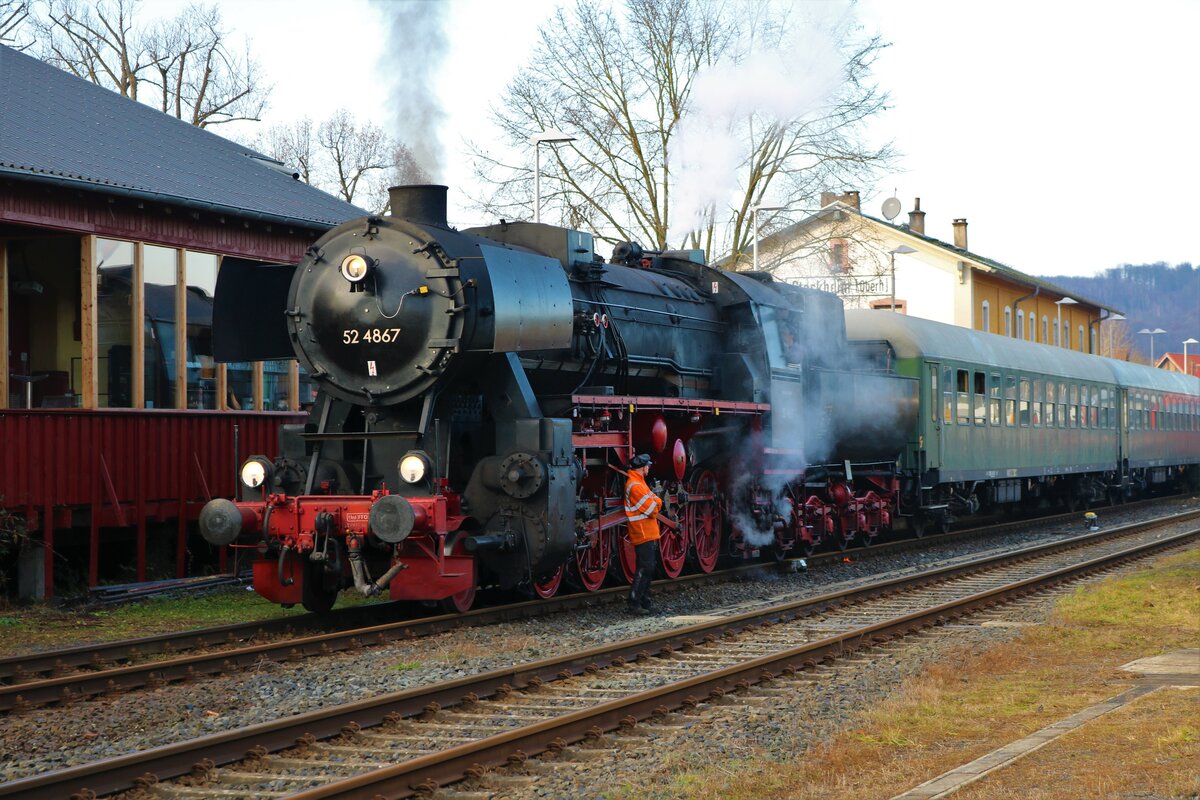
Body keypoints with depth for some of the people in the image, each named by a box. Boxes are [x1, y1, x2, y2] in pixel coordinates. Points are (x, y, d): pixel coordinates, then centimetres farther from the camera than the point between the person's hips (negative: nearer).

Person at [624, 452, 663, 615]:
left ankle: (644, 602, 19)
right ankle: (634, 604, -12)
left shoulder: (639, 483, 18)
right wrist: (655, 504, 1)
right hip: (644, 534, -11)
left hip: (649, 534, 11)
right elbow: (652, 509, -18)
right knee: (644, 569, -12)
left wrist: (655, 501, -4)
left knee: (649, 568, 14)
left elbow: (658, 502, 16)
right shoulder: (635, 486, -17)